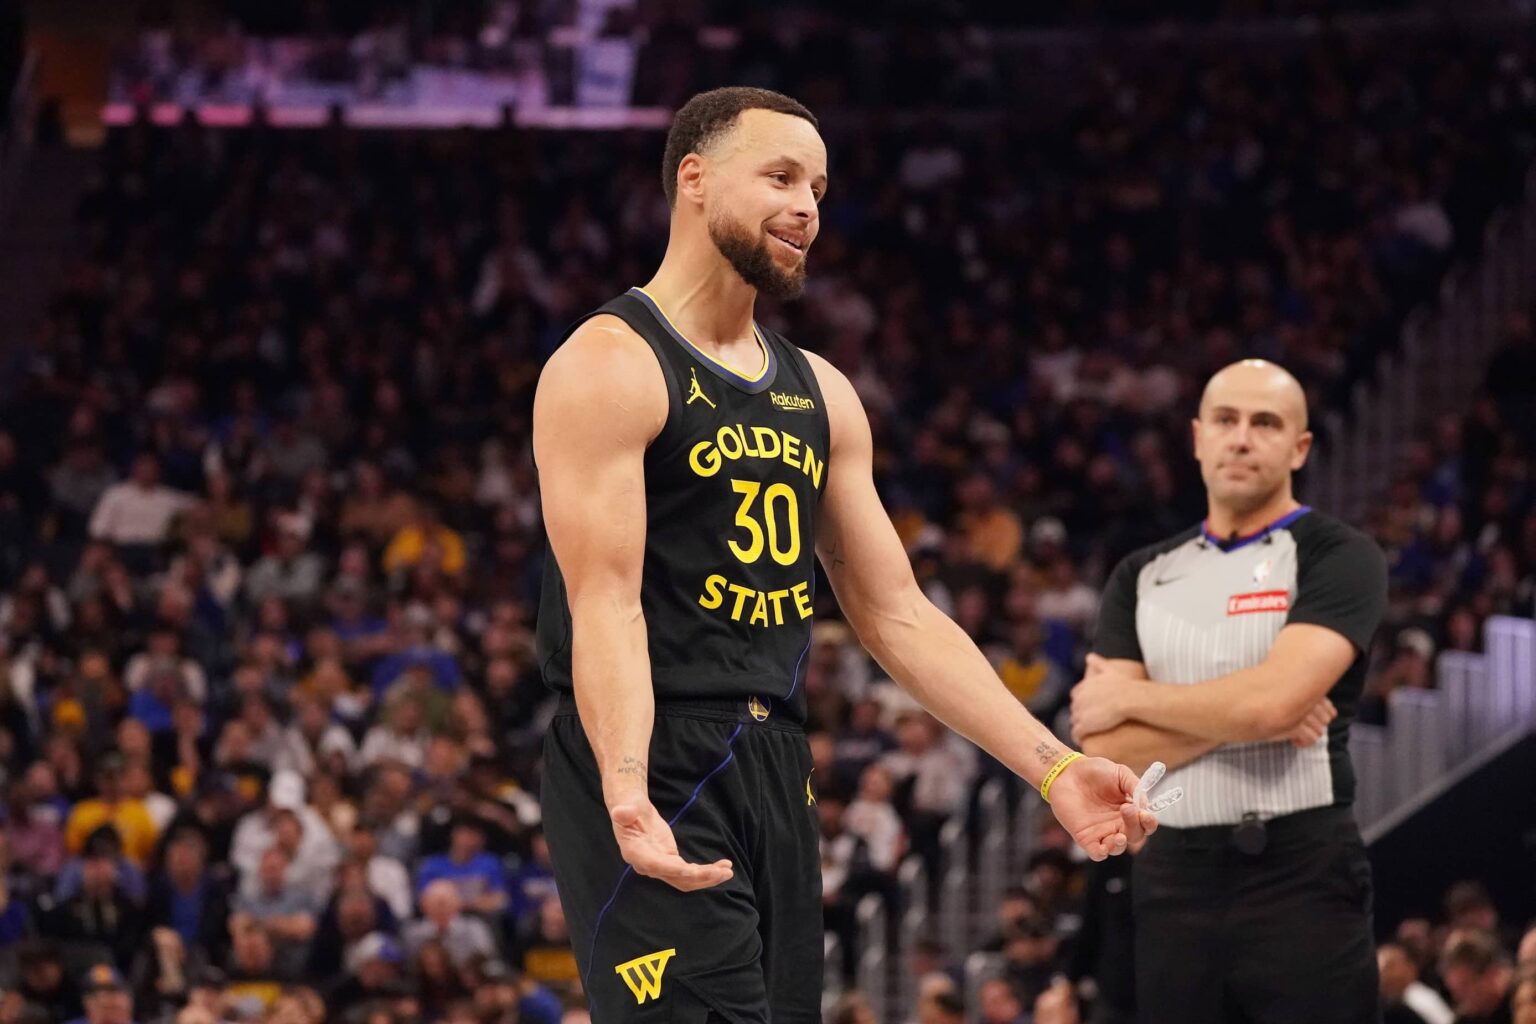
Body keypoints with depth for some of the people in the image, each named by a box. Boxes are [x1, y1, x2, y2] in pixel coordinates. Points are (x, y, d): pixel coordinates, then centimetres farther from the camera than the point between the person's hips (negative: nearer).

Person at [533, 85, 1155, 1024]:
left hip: (778, 771, 8)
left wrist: (1053, 766, 8)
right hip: (653, 772, -8)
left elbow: (896, 613, 16)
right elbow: (606, 604, -18)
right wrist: (629, 797, -33)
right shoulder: (610, 366, -7)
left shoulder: (819, 393, 16)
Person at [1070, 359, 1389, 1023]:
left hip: (1301, 874, -4)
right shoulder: (1142, 577, 13)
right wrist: (1249, 718, -10)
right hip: (1173, 878, 5)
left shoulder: (1339, 559, -1)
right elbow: (1107, 747, 1)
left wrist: (1128, 699, -3)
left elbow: (1272, 697, -17)